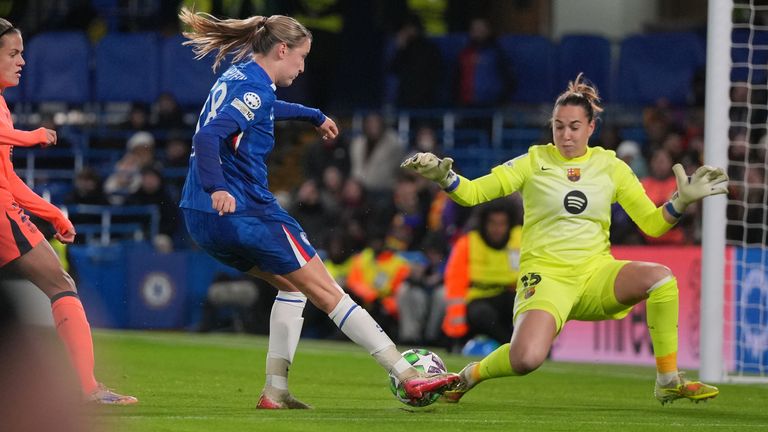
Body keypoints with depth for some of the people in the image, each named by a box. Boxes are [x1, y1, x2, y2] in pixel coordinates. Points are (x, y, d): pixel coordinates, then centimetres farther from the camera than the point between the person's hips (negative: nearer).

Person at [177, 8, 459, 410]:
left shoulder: (235, 77, 16)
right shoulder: (254, 87, -14)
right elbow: (207, 136, -29)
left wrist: (315, 116, 54)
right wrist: (217, 189, -38)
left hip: (202, 220, 10)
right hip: (243, 210, -10)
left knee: (292, 284, 24)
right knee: (327, 291, -3)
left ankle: (275, 391, 16)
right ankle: (409, 377, -2)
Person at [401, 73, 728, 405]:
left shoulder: (610, 166, 7)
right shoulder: (535, 162, 1)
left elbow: (652, 224, 8)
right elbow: (471, 193, -3)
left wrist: (682, 201, -9)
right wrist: (442, 176, -21)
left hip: (597, 272, 3)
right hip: (545, 275, -3)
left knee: (660, 276, -28)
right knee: (526, 359, -30)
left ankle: (668, 381, -13)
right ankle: (470, 375, 5)